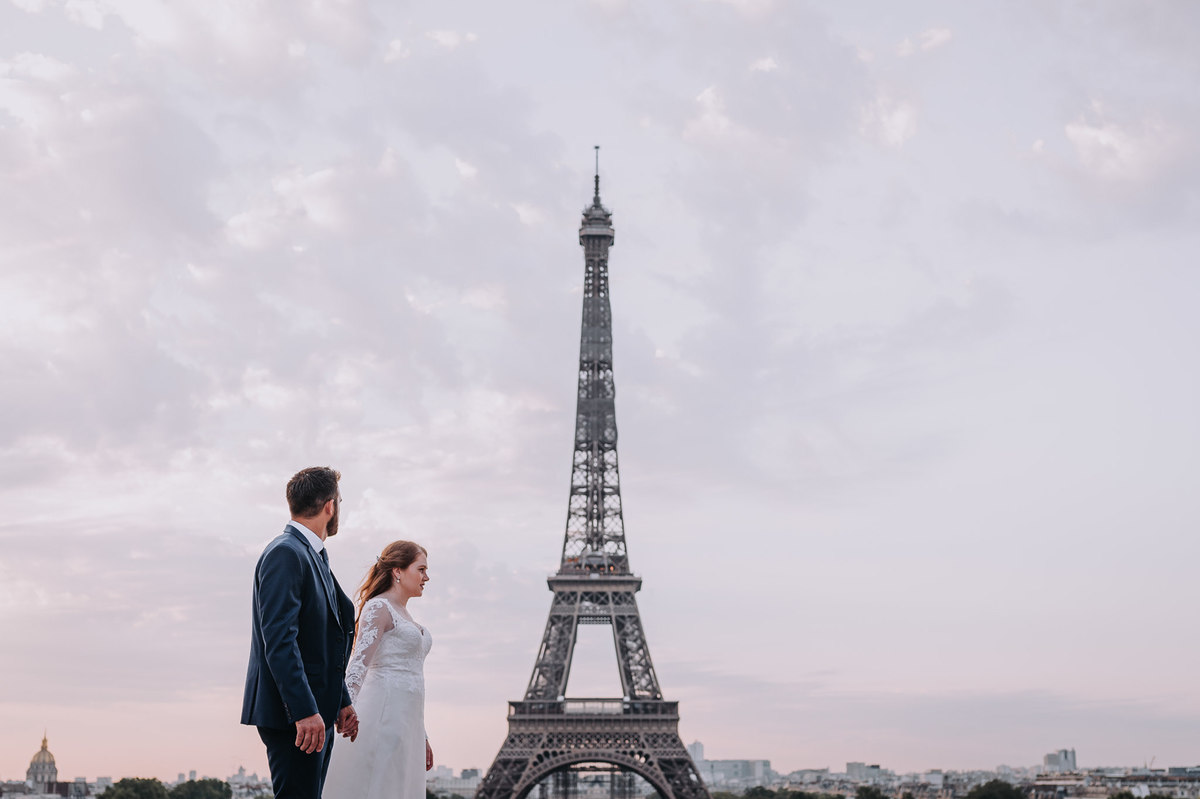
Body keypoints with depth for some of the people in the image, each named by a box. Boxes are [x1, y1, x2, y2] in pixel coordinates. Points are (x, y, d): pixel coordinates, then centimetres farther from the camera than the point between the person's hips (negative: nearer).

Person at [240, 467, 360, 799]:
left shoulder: (313, 556, 17)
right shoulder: (285, 554, -13)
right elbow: (279, 641, -21)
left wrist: (342, 701, 19)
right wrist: (304, 711, -25)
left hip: (316, 712, 10)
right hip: (292, 714, -10)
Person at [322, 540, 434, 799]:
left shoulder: (402, 615, 21)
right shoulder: (378, 607, -6)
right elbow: (359, 664, -18)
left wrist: (422, 738, 23)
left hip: (406, 722, 9)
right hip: (384, 716, -9)